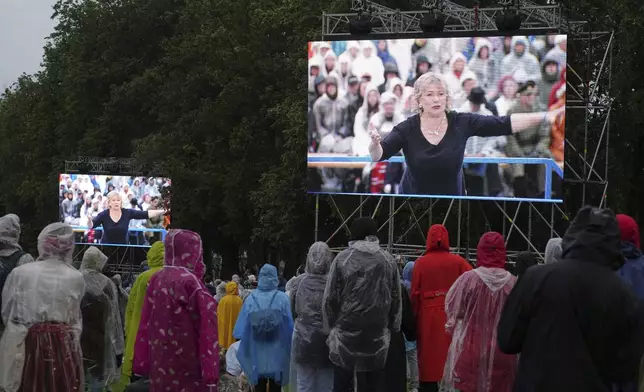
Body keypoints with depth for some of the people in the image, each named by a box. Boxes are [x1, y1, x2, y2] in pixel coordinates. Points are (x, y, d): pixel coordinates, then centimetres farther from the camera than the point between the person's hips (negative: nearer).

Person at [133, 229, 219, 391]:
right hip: (187, 370, -7)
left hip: (160, 366, 7)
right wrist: (210, 372, -16)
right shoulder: (190, 282, -15)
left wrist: (142, 362, 14)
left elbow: (146, 324, 8)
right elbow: (206, 330, -16)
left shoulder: (156, 279, 5)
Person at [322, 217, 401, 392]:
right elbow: (396, 299, 7)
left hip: (346, 333, -2)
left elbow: (330, 298, -4)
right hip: (378, 335, 2)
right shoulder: (389, 261, 3)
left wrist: (331, 327, 6)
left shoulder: (342, 258, -6)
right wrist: (393, 329, 16)